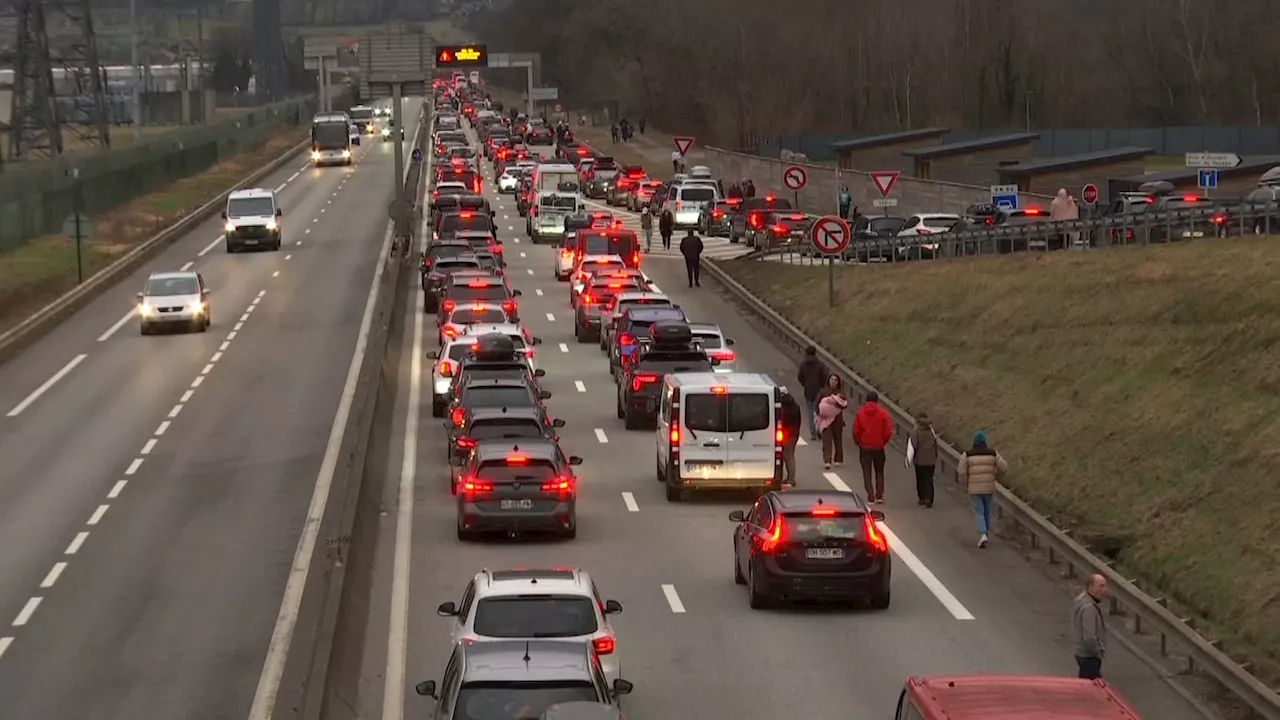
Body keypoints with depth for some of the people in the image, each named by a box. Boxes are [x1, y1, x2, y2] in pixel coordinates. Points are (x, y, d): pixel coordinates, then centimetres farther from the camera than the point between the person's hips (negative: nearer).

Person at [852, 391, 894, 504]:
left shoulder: (860, 413, -6)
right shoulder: (883, 413, -7)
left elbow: (856, 431, -5)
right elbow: (888, 431, -7)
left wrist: (858, 443, 11)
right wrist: (883, 442, 9)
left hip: (865, 447, -1)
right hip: (879, 447, 1)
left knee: (867, 473, 6)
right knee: (879, 472, 16)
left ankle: (871, 497, -1)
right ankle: (879, 496, 12)